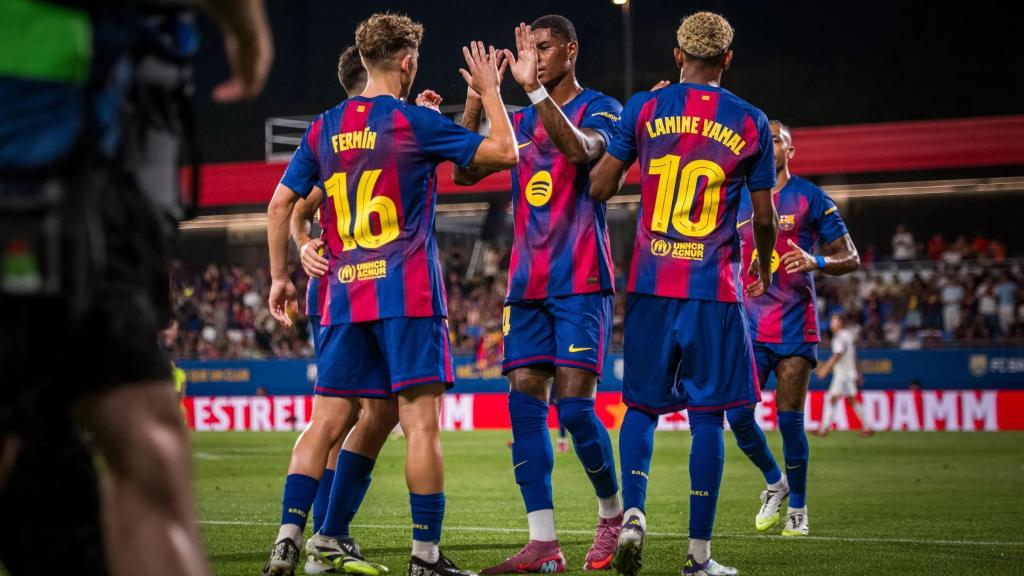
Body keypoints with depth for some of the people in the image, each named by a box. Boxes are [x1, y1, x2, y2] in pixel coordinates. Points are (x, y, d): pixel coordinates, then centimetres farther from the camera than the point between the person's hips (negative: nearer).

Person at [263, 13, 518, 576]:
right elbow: (504, 152, -2)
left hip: (344, 296, 5)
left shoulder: (324, 128, 10)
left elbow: (280, 204, 11)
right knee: (421, 423, -3)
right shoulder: (414, 122, -5)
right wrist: (489, 92, 12)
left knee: (326, 421, 6)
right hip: (407, 294, -5)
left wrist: (278, 277, 19)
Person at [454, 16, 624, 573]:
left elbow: (580, 150, -23)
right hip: (527, 284, 6)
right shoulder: (522, 121, 17)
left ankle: (612, 512, 12)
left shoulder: (599, 108, -1)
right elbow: (464, 172, 8)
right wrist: (476, 100, -2)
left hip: (580, 282, -6)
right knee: (524, 404, -3)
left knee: (575, 405, -12)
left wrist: (536, 88, -28)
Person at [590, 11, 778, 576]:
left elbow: (599, 186, 4)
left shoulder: (644, 108, 3)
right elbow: (764, 217, 8)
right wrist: (763, 268, 27)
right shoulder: (750, 123, 2)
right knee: (708, 415, 3)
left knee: (641, 405, 12)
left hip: (651, 282, 1)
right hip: (714, 287, -1)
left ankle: (633, 512, -9)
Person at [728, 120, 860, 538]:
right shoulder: (738, 201, 12)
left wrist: (815, 262, -21)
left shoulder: (811, 198, 0)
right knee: (738, 416, -4)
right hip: (749, 326, 4)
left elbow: (851, 259, -2)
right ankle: (774, 482, 21)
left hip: (794, 324, -4)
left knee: (789, 418, -6)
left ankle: (798, 508, 10)